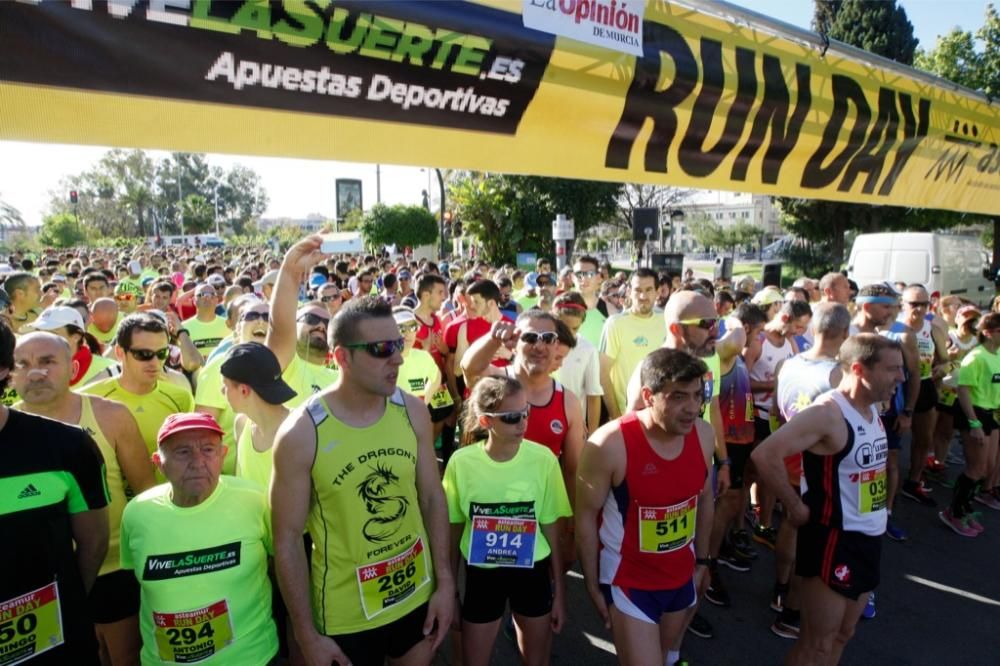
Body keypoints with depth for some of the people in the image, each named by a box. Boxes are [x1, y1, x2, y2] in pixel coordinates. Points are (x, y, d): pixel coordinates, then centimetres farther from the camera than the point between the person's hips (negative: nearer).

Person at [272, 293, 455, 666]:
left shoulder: (413, 412, -8)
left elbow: (432, 497, 1)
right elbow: (287, 540, -13)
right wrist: (307, 634, -9)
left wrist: (444, 581, 1)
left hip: (417, 595, 4)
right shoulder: (301, 433, -19)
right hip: (346, 614, -3)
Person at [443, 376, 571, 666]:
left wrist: (559, 590, 3)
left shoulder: (543, 458, -14)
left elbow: (551, 528, -3)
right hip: (481, 574, 0)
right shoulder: (461, 461, -15)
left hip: (533, 572, 1)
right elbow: (454, 529, -1)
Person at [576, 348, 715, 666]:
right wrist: (593, 586, -8)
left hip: (682, 575, 6)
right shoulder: (610, 444, -27)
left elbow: (704, 500, 7)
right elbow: (586, 517, -15)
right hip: (629, 579, -5)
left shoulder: (704, 435, -10)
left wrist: (702, 559, 14)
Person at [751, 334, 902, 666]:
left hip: (869, 537, 9)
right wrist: (795, 507, -22)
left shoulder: (873, 409, 5)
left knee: (842, 635, 20)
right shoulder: (828, 413, -23)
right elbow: (765, 455, -33)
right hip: (834, 539, -9)